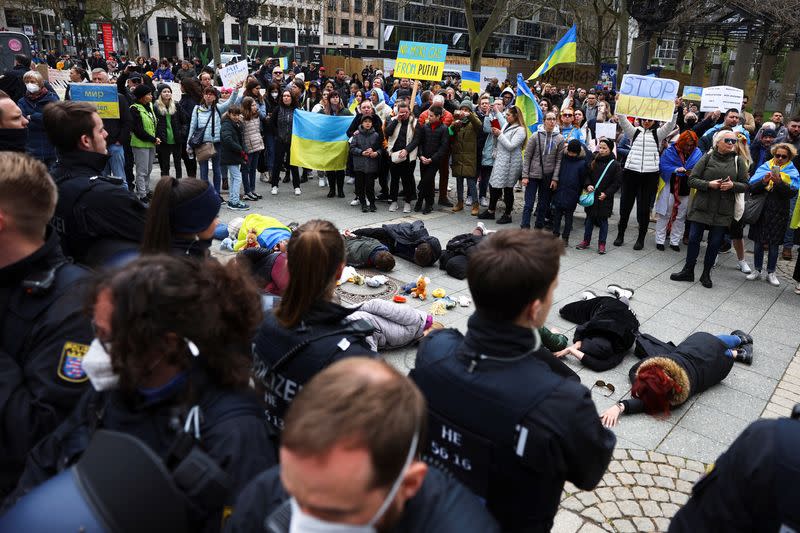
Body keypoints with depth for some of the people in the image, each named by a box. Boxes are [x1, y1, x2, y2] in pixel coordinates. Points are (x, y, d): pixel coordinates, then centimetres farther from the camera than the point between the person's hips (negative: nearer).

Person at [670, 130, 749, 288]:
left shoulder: (737, 161, 5)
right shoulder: (707, 158, 0)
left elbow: (745, 185, 7)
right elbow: (692, 180, -3)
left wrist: (733, 185, -13)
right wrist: (709, 184, -18)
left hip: (723, 210, 1)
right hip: (701, 206, -1)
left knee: (715, 243, 6)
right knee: (694, 238, 2)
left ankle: (706, 274, 20)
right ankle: (688, 271, 16)